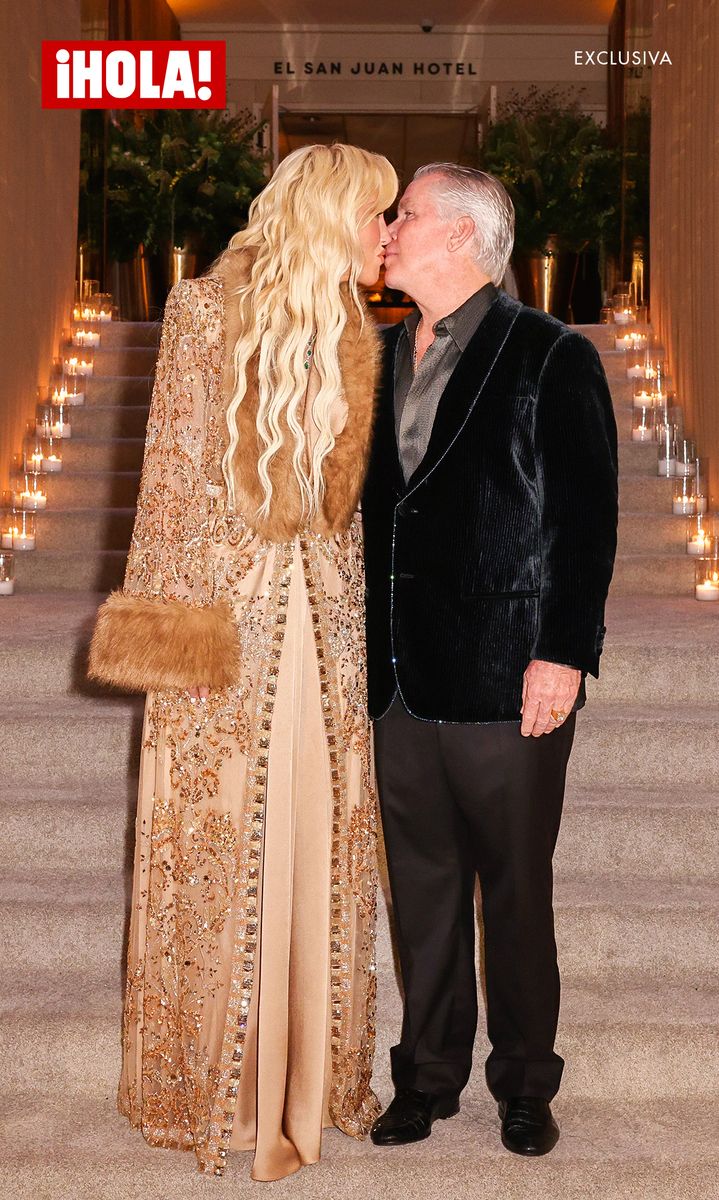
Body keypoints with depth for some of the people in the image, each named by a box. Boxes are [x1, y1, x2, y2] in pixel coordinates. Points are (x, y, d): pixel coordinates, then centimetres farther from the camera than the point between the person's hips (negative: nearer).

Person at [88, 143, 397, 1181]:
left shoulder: (353, 332, 10)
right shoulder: (209, 312, -6)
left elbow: (349, 492, 14)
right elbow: (172, 471, -6)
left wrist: (356, 615, 11)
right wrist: (162, 621, -10)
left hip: (324, 617, 5)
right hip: (226, 609, -5)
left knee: (321, 843, 9)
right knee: (222, 853, 3)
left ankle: (313, 1072, 25)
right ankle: (216, 1091, 19)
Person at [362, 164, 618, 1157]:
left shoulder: (552, 358, -5)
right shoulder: (383, 356, 12)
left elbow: (586, 518, -8)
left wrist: (563, 654, -13)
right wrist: (365, 649, 10)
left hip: (508, 682, -5)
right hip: (401, 681, 5)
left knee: (516, 891, 9)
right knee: (422, 888, 14)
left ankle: (525, 1083, 26)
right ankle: (429, 1075, 30)